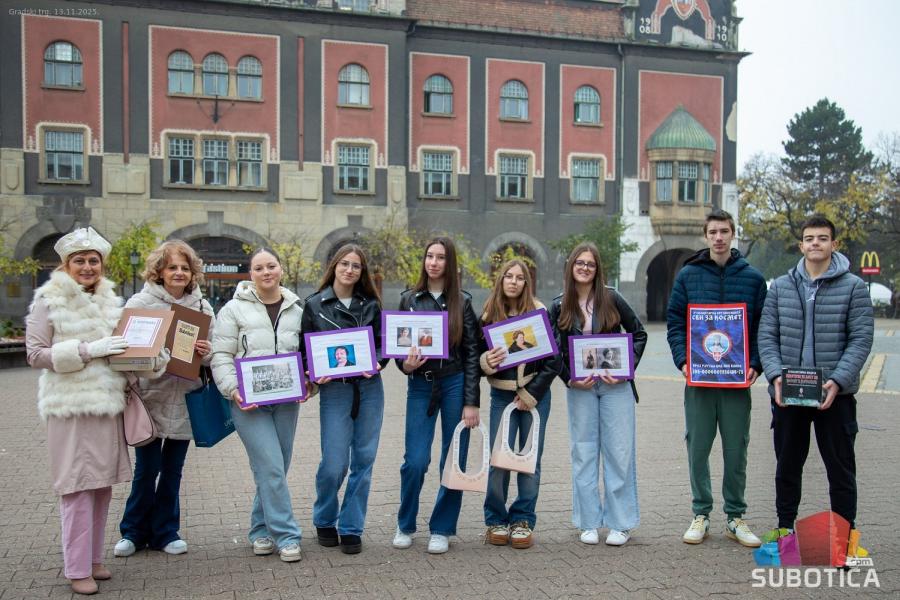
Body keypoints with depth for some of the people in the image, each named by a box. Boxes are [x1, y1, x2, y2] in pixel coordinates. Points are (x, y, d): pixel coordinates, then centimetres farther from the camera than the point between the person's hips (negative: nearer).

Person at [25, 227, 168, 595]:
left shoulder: (109, 300, 12)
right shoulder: (49, 301, -4)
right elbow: (35, 354, -10)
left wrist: (151, 361, -1)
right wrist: (87, 350, -19)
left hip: (108, 404, 6)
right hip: (72, 406, -6)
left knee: (102, 485, 11)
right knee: (78, 486, -3)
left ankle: (93, 558, 25)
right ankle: (77, 569, 8)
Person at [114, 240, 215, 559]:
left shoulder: (201, 306, 4)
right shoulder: (140, 303, -5)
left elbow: (214, 351, 7)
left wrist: (207, 351, -15)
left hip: (184, 398, 3)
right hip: (149, 397, -3)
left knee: (173, 469, 12)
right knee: (147, 468, 3)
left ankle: (165, 531, 26)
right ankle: (133, 531, 23)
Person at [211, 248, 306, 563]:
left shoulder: (297, 310, 12)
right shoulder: (235, 309, 1)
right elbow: (221, 356, -2)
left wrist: (307, 383, 1)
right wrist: (234, 390, -14)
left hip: (286, 401, 4)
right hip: (248, 401, -4)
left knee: (275, 470, 9)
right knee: (271, 468, -10)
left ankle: (261, 530, 25)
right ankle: (286, 535, -1)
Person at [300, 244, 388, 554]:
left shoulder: (370, 304, 9)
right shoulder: (315, 305, 3)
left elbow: (383, 342, 10)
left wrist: (377, 363, -10)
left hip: (369, 388, 3)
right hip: (334, 388, -2)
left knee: (363, 460, 4)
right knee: (334, 464, -5)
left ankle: (351, 528, 18)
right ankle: (325, 521, 21)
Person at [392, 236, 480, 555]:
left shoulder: (462, 301, 3)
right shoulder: (409, 299, 6)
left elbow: (471, 352, 1)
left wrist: (471, 402, -5)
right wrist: (405, 364, -13)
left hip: (455, 384, 0)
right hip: (420, 385, 0)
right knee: (415, 460, -5)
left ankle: (442, 529, 20)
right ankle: (405, 525, 18)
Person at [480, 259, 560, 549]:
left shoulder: (539, 313, -3)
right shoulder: (489, 315, 2)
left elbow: (553, 360, -4)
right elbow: (478, 355, 6)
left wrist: (531, 394, -8)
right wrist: (486, 361, -17)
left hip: (535, 394, -1)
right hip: (502, 395, 1)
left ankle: (523, 520, 14)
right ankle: (496, 520, 11)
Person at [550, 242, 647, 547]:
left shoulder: (611, 299, -1)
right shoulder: (560, 306, 3)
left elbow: (639, 333, 4)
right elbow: (554, 351, 7)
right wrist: (570, 379, -7)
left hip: (615, 384, -1)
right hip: (579, 386, 2)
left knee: (619, 450, 0)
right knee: (583, 452, 5)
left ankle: (620, 522, 11)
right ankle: (589, 522, 15)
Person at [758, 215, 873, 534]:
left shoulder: (853, 286, -1)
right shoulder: (780, 286, 6)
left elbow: (861, 339, -6)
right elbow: (766, 336, 3)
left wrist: (838, 381, -18)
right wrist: (775, 375, -12)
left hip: (835, 394, -2)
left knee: (841, 468, 8)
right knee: (787, 466, 14)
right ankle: (785, 528, 29)